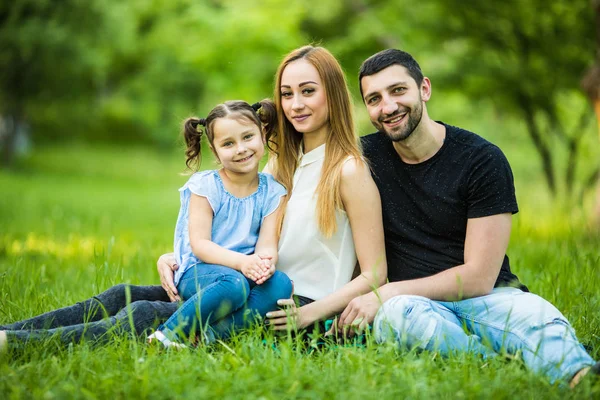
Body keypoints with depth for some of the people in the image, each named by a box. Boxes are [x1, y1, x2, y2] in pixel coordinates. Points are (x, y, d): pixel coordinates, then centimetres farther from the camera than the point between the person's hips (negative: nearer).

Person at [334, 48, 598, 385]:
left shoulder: (482, 159, -4)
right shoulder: (364, 157, 5)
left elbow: (479, 277, -8)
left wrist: (384, 294, -13)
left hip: (487, 296, -1)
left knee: (539, 317, -35)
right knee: (396, 315, -36)